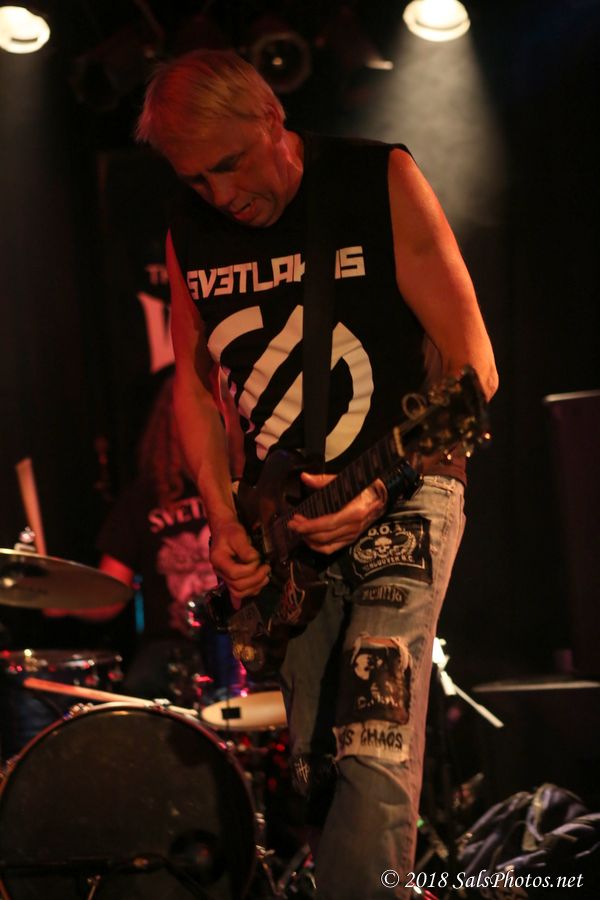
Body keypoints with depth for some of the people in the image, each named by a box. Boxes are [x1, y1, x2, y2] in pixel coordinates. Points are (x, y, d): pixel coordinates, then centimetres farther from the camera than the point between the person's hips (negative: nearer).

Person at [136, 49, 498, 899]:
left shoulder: (382, 183, -11)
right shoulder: (189, 232, 3)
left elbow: (473, 364, -10)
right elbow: (193, 380, 15)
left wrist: (381, 490, -21)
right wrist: (225, 520, 1)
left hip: (400, 498, -5)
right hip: (278, 525, 5)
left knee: (373, 763, -19)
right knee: (312, 771, 5)